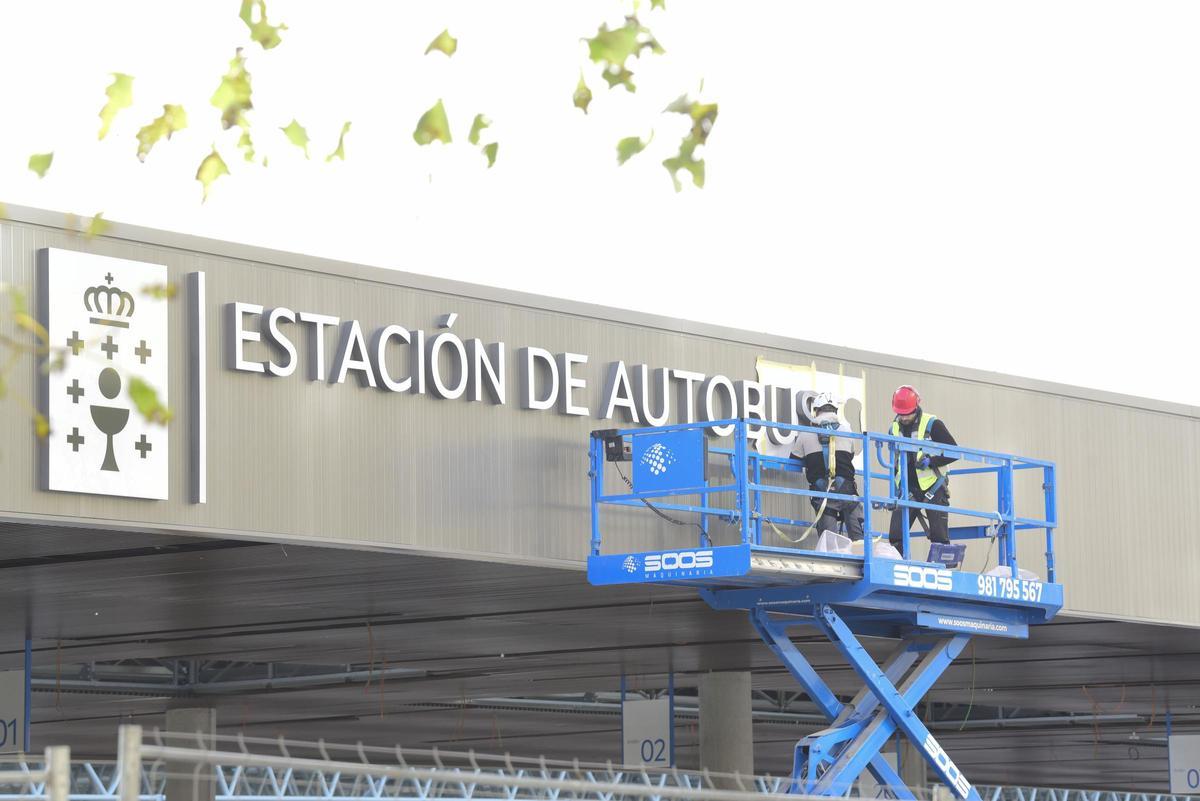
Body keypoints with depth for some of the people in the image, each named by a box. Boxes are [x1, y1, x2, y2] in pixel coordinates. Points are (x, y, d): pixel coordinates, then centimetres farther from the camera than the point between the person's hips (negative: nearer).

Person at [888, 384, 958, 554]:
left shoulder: (932, 425, -7)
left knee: (939, 537, -5)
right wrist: (896, 487, 12)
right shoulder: (894, 429, 9)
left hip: (933, 487, -5)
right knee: (895, 536, -4)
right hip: (908, 489, 5)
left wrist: (930, 461, -19)